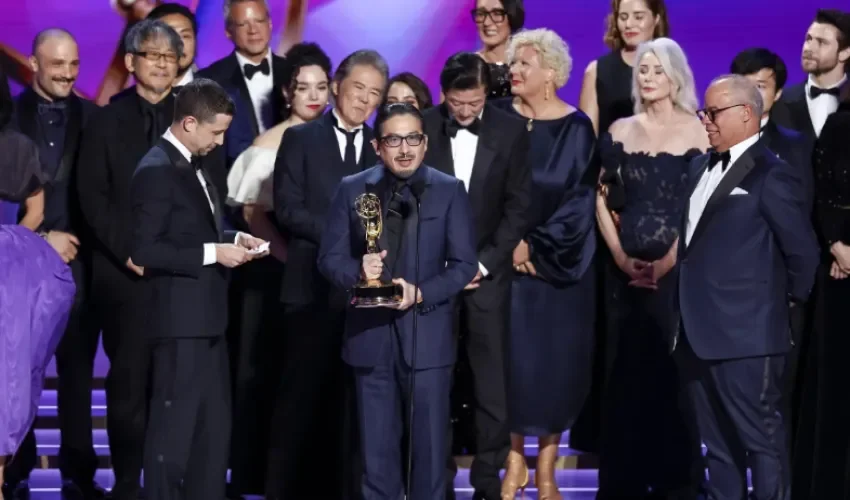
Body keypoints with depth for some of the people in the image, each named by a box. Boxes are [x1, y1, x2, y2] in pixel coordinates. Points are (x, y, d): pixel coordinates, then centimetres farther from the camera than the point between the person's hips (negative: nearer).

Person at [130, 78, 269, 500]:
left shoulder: (194, 164, 13)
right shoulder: (157, 170, -16)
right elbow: (143, 249, -21)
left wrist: (233, 240, 6)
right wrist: (213, 253, -20)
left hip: (207, 316, 10)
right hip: (180, 319, -10)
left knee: (214, 425, 14)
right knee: (174, 424, -1)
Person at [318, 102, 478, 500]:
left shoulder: (450, 191, 2)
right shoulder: (352, 189, 6)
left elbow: (464, 264, -2)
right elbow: (329, 257, 3)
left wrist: (421, 293, -17)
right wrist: (358, 270, -18)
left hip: (426, 333, -1)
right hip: (370, 333, 1)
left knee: (430, 444, 5)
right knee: (376, 445, 9)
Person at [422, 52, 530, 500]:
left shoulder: (511, 131, 0)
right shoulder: (422, 128, -2)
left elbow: (518, 204, 1)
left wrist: (484, 262, -6)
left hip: (487, 270, 0)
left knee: (491, 377, 0)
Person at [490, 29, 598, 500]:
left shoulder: (576, 128, -3)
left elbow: (580, 199, -5)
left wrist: (537, 245, -11)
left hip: (561, 261, -1)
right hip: (508, 255, 1)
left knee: (556, 358, 2)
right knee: (512, 355, -1)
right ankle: (515, 460, 13)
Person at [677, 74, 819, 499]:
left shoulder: (771, 176, -11)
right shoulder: (700, 168, 14)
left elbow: (803, 251, -12)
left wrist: (790, 302, 0)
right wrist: (684, 318, 15)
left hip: (745, 337, -8)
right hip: (698, 333, 8)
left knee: (761, 439, 0)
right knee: (717, 444, 16)